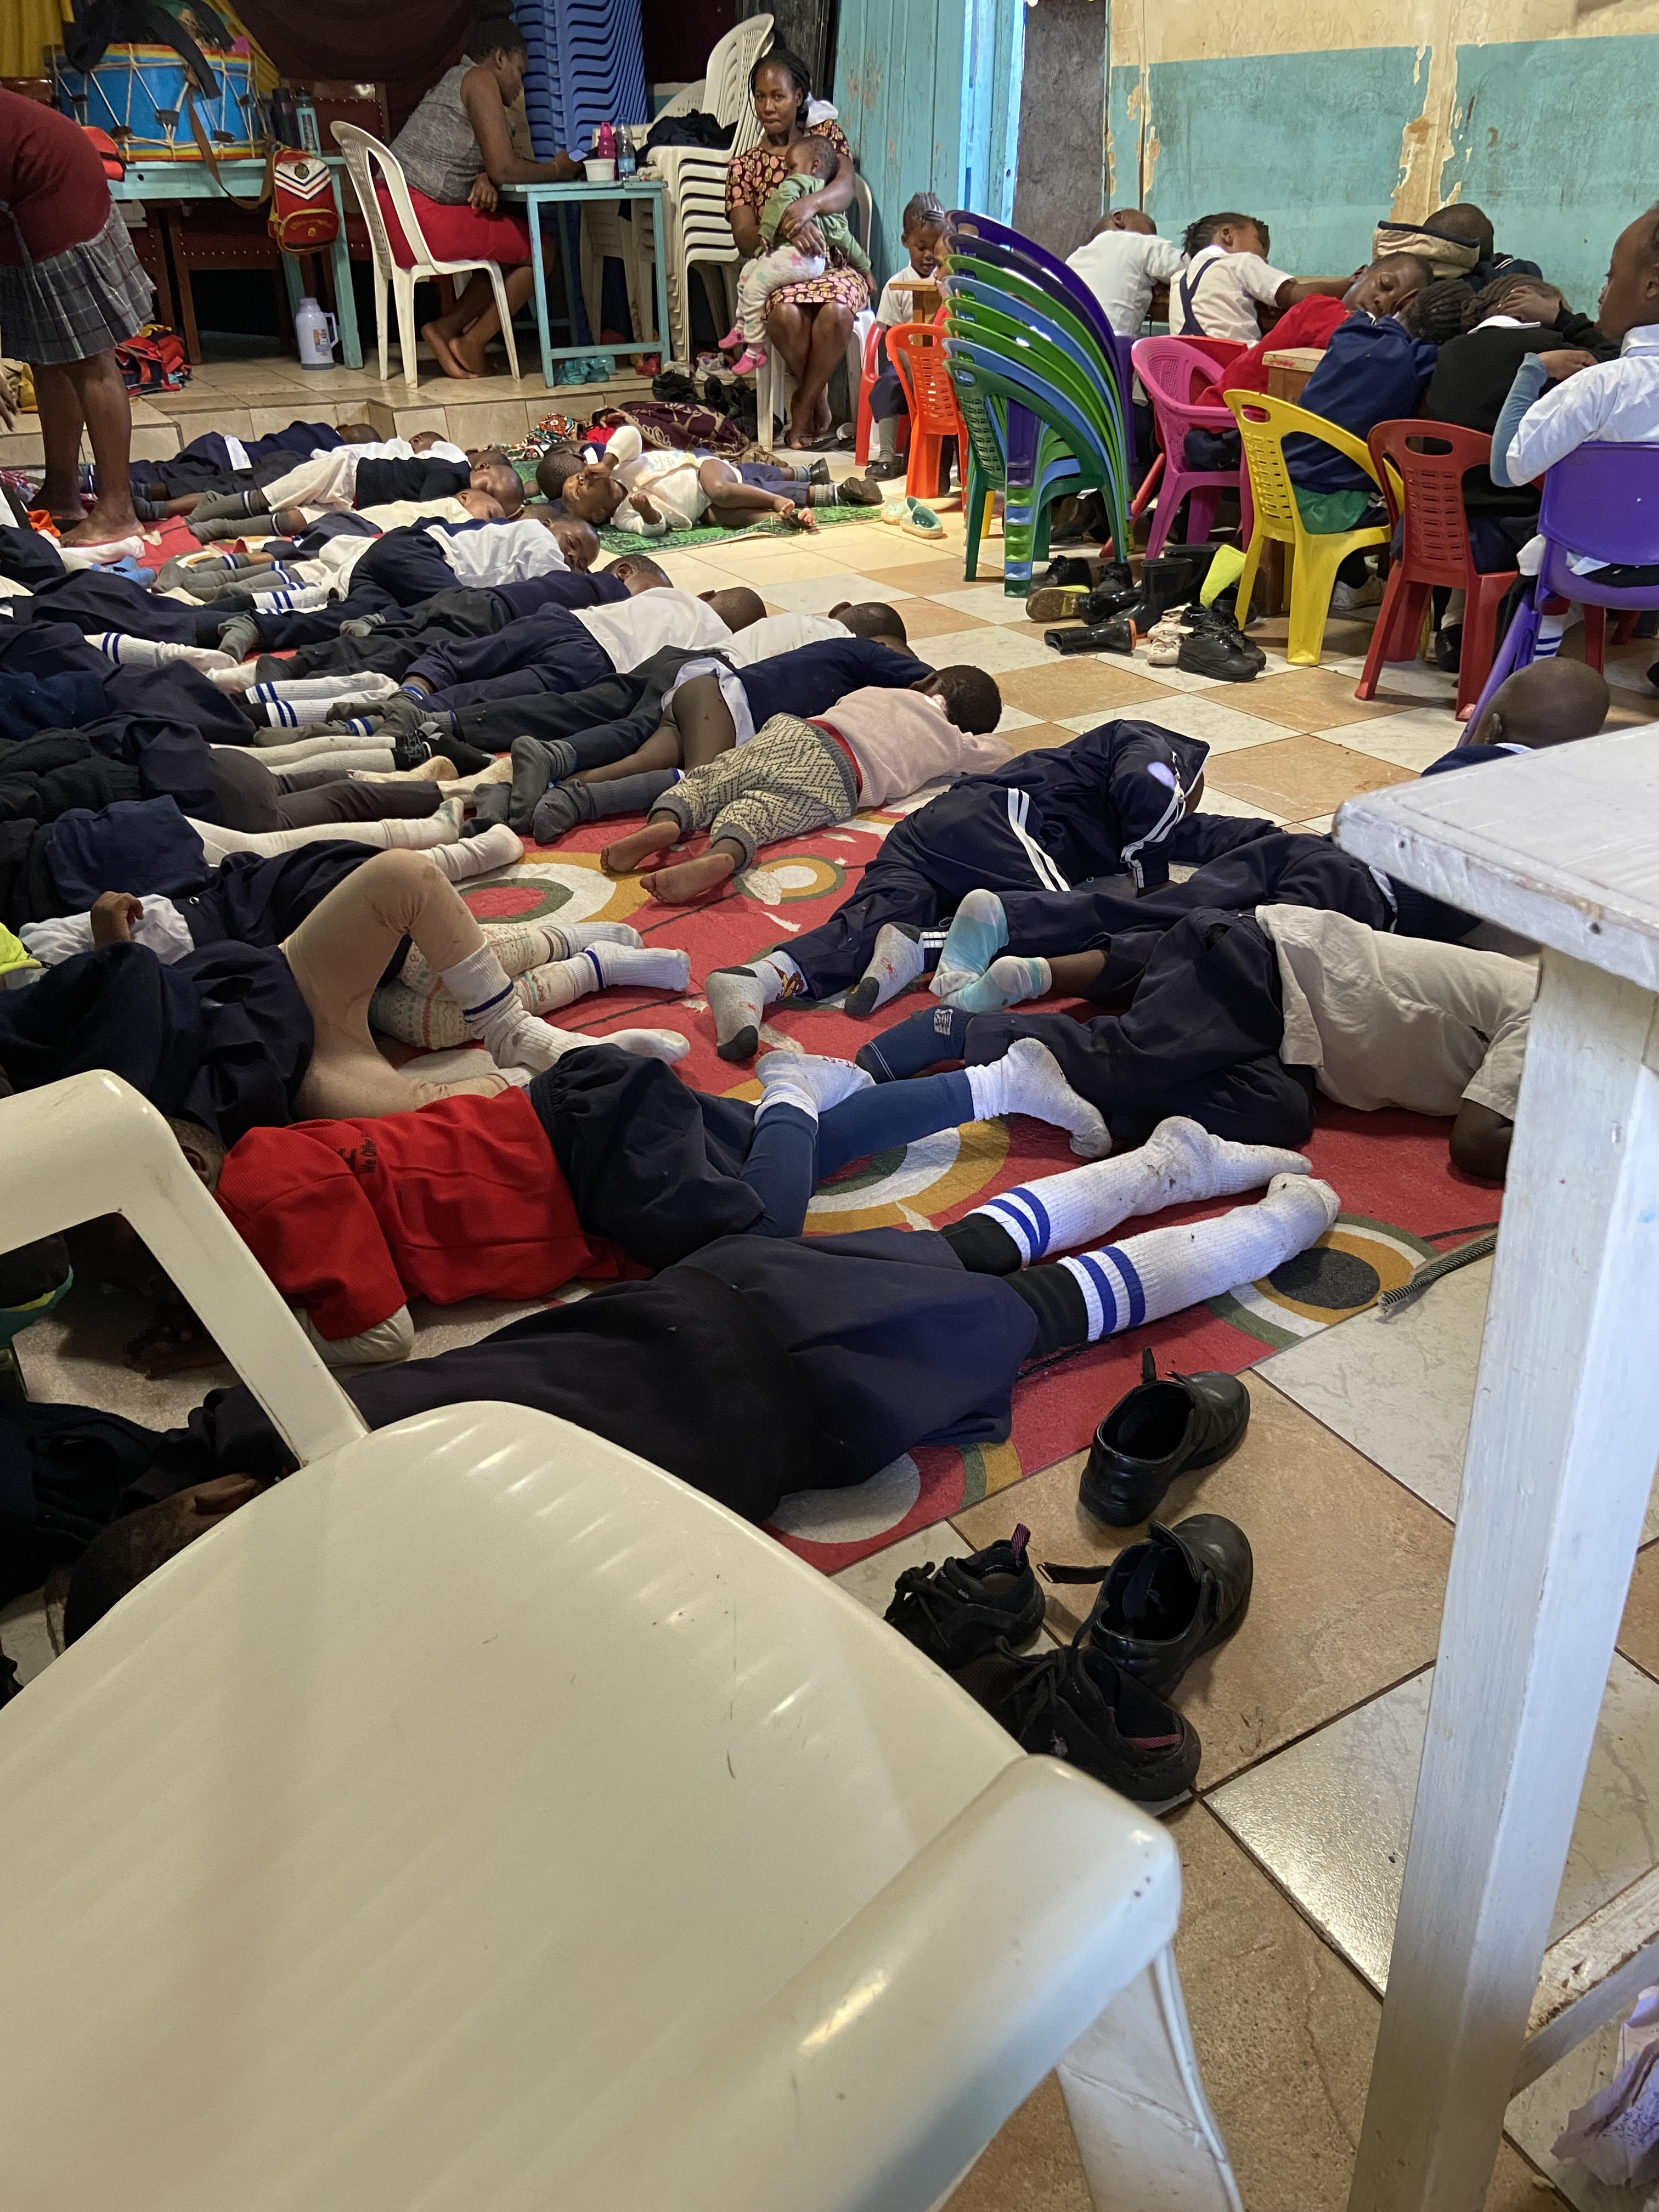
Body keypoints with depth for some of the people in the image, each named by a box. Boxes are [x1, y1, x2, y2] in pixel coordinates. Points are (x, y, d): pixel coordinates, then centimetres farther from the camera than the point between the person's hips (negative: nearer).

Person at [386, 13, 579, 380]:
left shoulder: (455, 80, 26)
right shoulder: (481, 79, -5)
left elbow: (488, 164, 24)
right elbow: (503, 169, -14)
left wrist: (485, 178, 0)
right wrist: (556, 169, 3)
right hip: (422, 220, -10)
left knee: (510, 245, 23)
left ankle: (447, 327, 13)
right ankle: (471, 343, 6)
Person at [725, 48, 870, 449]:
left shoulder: (827, 135, 12)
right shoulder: (744, 165, 11)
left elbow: (844, 190, -7)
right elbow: (744, 237, -1)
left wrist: (809, 204, -30)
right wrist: (787, 229, -22)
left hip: (834, 266, 0)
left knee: (835, 312, -36)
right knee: (786, 314, -37)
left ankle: (802, 411, -18)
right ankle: (820, 404, -14)